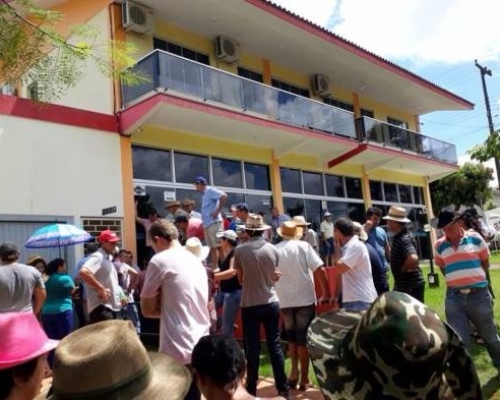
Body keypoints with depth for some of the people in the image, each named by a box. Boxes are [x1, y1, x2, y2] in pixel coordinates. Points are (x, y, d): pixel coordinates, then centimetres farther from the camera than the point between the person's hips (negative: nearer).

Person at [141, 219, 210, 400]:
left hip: (179, 351, -7)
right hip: (200, 347, 8)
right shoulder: (196, 261, 12)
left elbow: (147, 309, -4)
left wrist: (165, 307, 9)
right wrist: (169, 306, 9)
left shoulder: (159, 261, -9)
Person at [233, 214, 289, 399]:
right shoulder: (272, 249, -2)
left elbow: (240, 279, 1)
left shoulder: (240, 250, -8)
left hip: (249, 304, -2)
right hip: (271, 302, 2)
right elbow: (275, 276, 8)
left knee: (252, 347, 8)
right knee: (275, 345, 10)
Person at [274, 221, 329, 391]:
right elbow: (320, 271, -11)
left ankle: (294, 373, 20)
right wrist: (326, 293, -3)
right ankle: (304, 379, 13)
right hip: (305, 299, -2)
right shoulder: (303, 246, -6)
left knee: (292, 338, 21)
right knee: (303, 339, 7)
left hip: (283, 301, 2)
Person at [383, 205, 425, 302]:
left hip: (411, 286, -10)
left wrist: (404, 269, -22)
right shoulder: (398, 237, 8)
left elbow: (413, 258, -39)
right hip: (402, 284, 10)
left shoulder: (404, 239, -23)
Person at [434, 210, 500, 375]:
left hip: (478, 294, -1)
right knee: (459, 340, 5)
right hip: (454, 297, 1)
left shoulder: (475, 239, -2)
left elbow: (486, 263, 8)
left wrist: (474, 278, 5)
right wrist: (456, 279, 7)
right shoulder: (440, 245, 3)